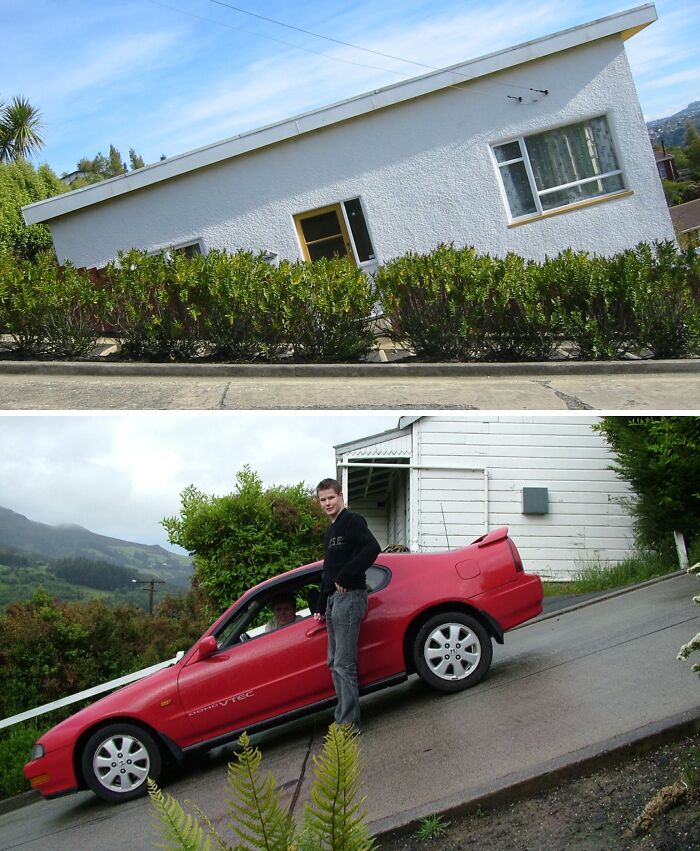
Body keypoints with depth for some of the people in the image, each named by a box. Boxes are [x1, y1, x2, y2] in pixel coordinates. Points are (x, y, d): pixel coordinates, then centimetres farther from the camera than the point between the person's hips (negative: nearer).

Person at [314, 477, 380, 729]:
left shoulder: (353, 521, -5)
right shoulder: (329, 532, 22)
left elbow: (372, 548, -22)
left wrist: (344, 578, -20)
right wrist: (321, 608, 24)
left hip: (349, 596, -10)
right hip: (334, 598, 10)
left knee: (344, 664, -11)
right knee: (335, 663, 12)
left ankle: (348, 722, -8)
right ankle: (342, 717, 18)